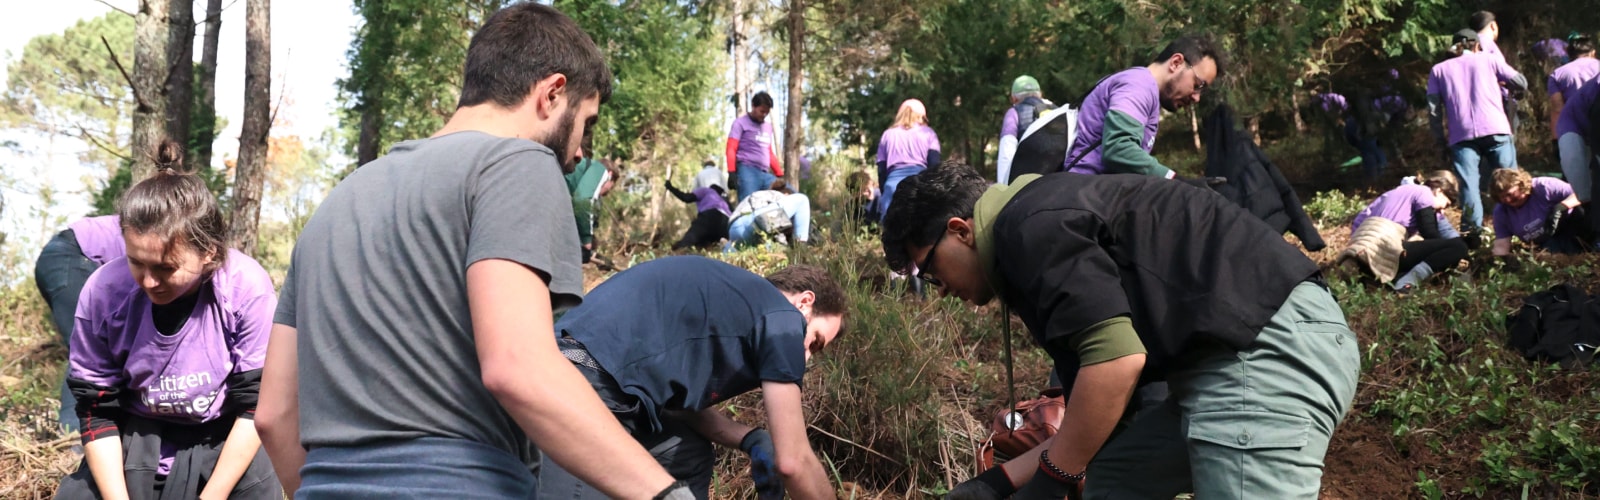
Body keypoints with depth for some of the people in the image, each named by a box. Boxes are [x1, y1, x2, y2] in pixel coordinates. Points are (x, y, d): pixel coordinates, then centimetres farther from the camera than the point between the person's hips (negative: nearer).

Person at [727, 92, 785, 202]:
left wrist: (780, 175, 23)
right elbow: (731, 149, -4)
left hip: (766, 174, 7)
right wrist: (732, 173, -16)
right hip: (747, 171, -7)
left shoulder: (768, 127, 24)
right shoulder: (741, 123, 4)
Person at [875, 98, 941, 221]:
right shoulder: (928, 133, 17)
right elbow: (935, 165, 5)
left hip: (893, 184, 2)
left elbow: (881, 170, 17)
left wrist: (884, 194, 20)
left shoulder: (887, 135, 23)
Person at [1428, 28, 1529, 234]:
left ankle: (1472, 230, -18)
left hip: (1461, 135, 1)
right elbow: (1521, 82, 14)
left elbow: (1433, 111, 9)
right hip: (1495, 130, 0)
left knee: (1468, 184, -6)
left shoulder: (1439, 70, 19)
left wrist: (1441, 143, 13)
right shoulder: (1487, 60, 17)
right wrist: (1500, 80, 33)